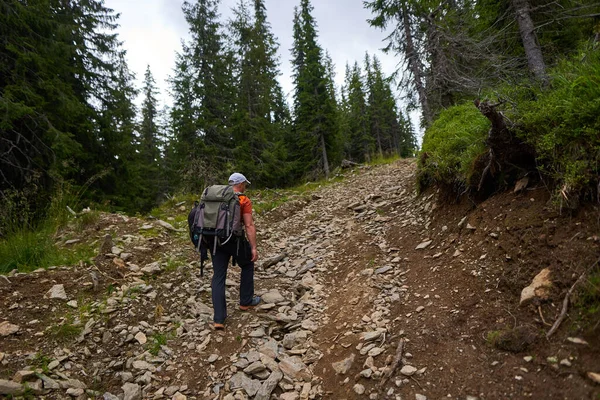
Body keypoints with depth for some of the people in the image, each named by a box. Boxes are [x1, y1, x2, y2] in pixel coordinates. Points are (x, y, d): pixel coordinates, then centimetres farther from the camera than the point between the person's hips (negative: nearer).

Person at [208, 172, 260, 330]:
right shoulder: (244, 201, -6)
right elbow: (249, 225, -13)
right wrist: (253, 248, -11)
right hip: (235, 240, -4)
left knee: (218, 277, 7)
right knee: (247, 265, 23)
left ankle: (219, 319, 3)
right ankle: (246, 301, 30)